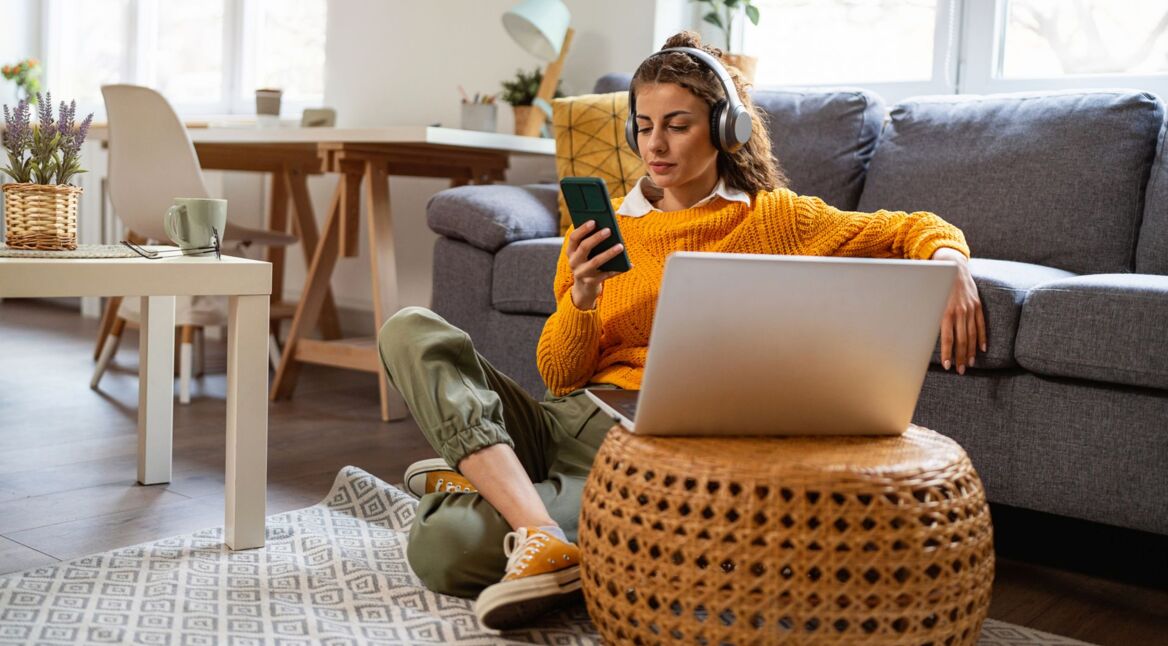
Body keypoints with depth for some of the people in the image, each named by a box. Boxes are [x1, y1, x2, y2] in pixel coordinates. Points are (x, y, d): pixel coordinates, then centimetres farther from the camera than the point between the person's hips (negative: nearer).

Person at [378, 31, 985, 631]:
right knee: (411, 328, -20)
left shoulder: (773, 218, 7)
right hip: (561, 419, 5)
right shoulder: (602, 225, 13)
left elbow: (919, 230, 9)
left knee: (447, 545, -30)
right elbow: (559, 378, 11)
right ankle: (540, 534, -27)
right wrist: (579, 299, -9)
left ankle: (475, 482, 4)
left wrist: (950, 262, -14)